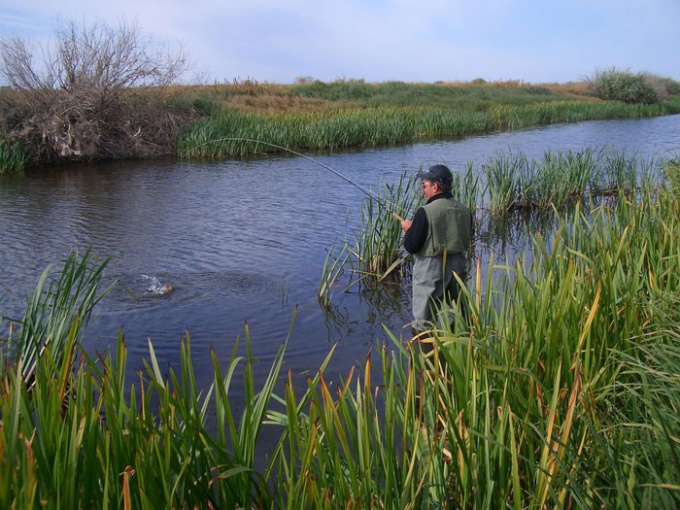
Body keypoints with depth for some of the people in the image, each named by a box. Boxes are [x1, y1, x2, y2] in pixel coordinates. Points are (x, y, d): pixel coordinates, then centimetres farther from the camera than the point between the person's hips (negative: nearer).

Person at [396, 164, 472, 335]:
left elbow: (411, 247, -17)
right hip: (458, 265, 6)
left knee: (423, 323, 4)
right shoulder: (464, 210, 1)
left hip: (431, 270, -6)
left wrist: (408, 229, 4)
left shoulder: (425, 212, -19)